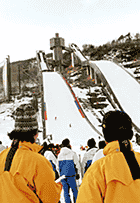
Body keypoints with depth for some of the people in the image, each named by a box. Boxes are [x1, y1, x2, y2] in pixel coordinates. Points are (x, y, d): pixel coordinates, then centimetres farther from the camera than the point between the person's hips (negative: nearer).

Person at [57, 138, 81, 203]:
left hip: (62, 175, 4)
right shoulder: (72, 153, -7)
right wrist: (78, 173, 9)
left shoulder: (59, 155, 6)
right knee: (75, 190, 9)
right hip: (71, 175, -4)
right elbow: (77, 164, -4)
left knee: (66, 191, 10)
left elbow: (58, 166, 11)